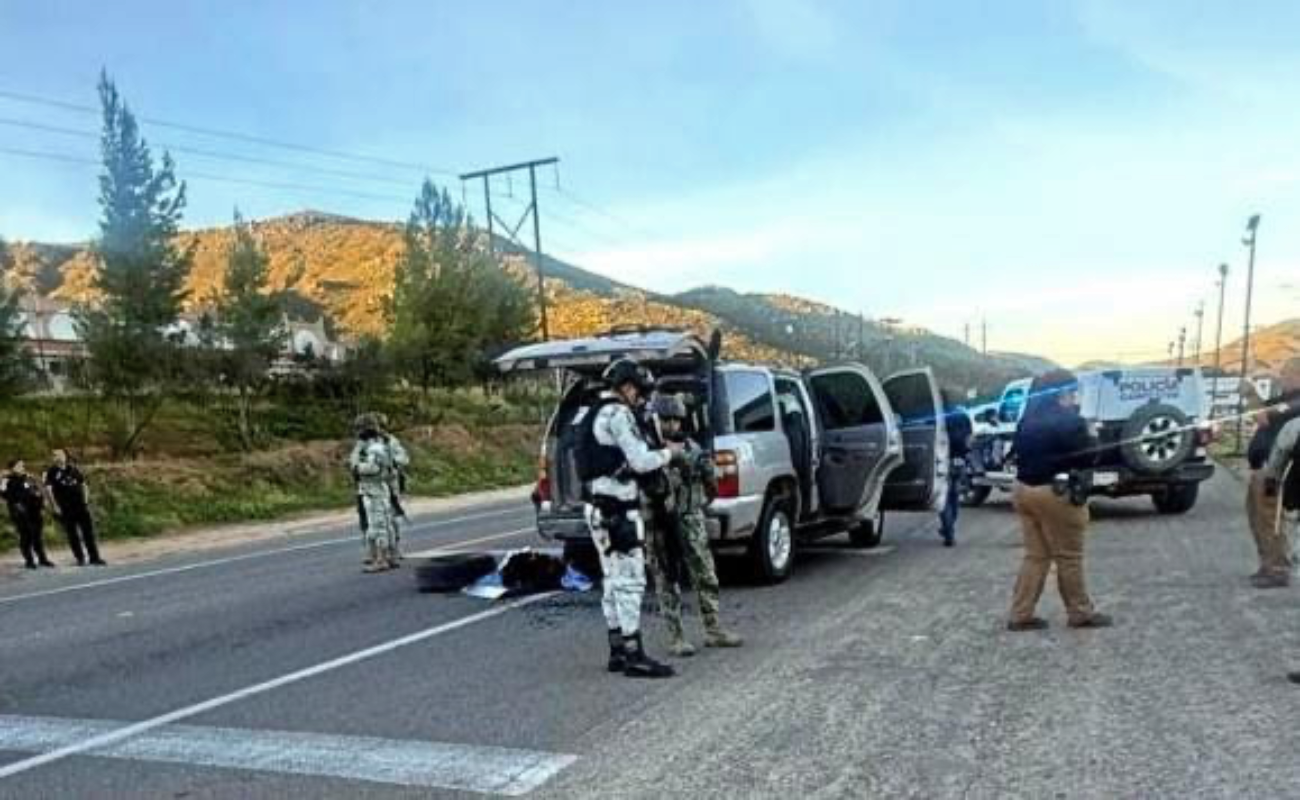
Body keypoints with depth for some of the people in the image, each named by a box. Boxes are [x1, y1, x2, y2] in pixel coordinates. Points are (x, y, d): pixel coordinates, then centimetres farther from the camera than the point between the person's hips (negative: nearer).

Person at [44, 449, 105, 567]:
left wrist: (86, 500, 8)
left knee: (88, 531, 0)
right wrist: (55, 506, -12)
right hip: (65, 509, -2)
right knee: (72, 534, 2)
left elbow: (83, 485, 17)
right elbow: (48, 489, -6)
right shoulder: (52, 472, 0)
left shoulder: (73, 469, 10)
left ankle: (94, 558, 3)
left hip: (80, 506, 3)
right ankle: (80, 559, 11)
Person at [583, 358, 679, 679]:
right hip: (618, 509, -10)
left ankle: (617, 651, 20)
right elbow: (641, 461, -18)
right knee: (630, 581, -7)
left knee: (614, 581, 14)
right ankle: (633, 656, -4)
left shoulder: (595, 414, 17)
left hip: (600, 506, 10)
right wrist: (668, 452, -1)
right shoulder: (618, 414, -13)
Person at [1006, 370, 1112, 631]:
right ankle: (1081, 614, 19)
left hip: (1025, 489, 7)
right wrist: (1091, 437, 7)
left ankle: (1020, 615, 10)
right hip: (1055, 493, -7)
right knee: (1069, 557, 6)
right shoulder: (1068, 421, -15)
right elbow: (1088, 457, -9)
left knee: (1036, 556, 12)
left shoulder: (1029, 419, 8)